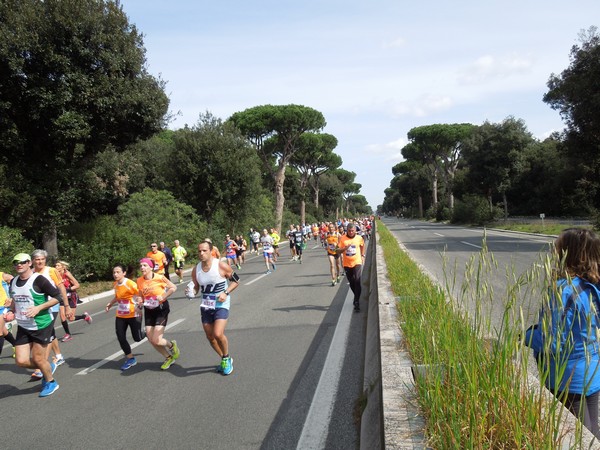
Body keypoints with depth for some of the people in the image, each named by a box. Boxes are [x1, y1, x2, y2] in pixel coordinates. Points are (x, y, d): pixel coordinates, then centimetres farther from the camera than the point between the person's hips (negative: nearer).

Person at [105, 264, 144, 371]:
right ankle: (130, 359, 17)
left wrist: (139, 307, -29)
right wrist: (110, 304, 7)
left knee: (137, 338, 2)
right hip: (120, 316, 6)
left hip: (133, 315, -6)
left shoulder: (130, 284, -21)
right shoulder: (115, 285, 2)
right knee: (121, 338, -1)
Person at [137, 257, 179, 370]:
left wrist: (163, 296, -17)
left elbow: (173, 287, -8)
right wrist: (140, 301, -9)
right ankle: (169, 357, 27)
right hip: (149, 311, 5)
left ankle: (172, 345, 21)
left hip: (161, 308, -5)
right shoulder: (139, 281, -2)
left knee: (156, 340, -13)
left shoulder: (159, 277, -15)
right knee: (151, 340, 5)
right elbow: (141, 296, 12)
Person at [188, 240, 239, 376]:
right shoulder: (196, 270, -2)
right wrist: (191, 292, -12)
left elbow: (236, 280, -3)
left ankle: (227, 358, 9)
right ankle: (224, 359, 35)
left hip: (221, 304, -5)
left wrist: (226, 292, -16)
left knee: (218, 334, -20)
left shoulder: (221, 266, -15)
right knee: (210, 337, 11)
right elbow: (196, 287, 11)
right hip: (206, 306, 5)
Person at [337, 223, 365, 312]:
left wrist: (362, 255, 15)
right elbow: (338, 251, -8)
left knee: (357, 282, -15)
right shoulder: (342, 238, -7)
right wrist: (345, 248, -25)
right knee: (351, 283, 14)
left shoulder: (359, 238, -3)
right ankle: (356, 296, 39)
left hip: (357, 263, -2)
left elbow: (362, 245, 19)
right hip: (347, 264, 2)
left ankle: (356, 303, -13)